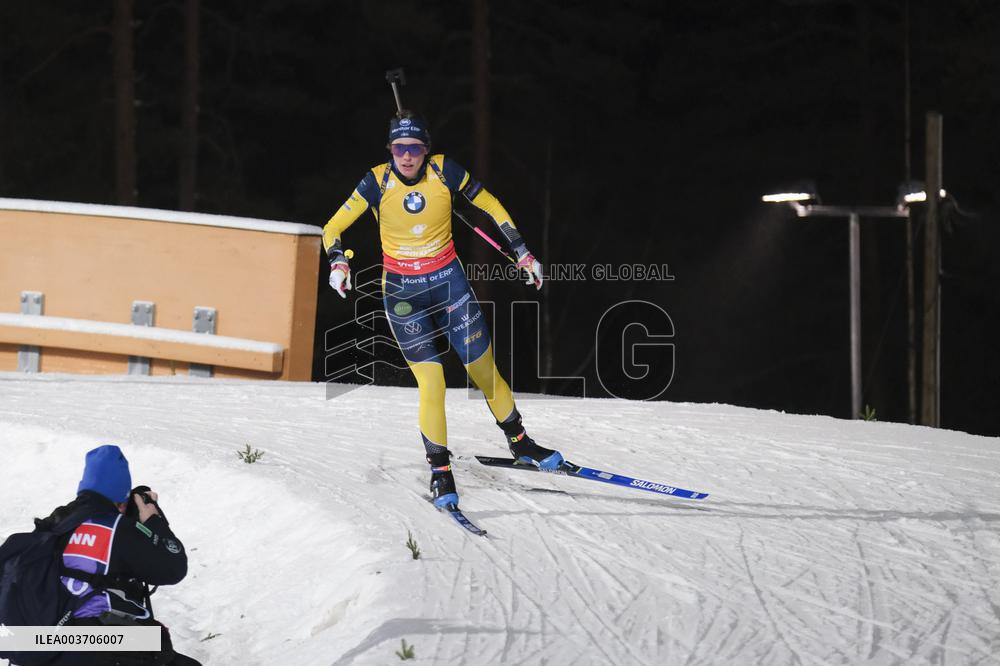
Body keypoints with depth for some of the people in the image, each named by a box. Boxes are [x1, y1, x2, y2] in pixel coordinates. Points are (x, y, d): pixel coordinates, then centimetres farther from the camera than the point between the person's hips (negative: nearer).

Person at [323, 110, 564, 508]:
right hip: (402, 292, -1)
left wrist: (522, 253, 1)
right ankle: (439, 469, 3)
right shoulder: (378, 182, -13)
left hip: (449, 281, 1)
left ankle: (519, 442, 27)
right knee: (430, 380, -10)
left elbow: (491, 207, 2)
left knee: (484, 369, 4)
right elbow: (333, 227, -7)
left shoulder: (444, 172, -12)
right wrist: (338, 264, -26)